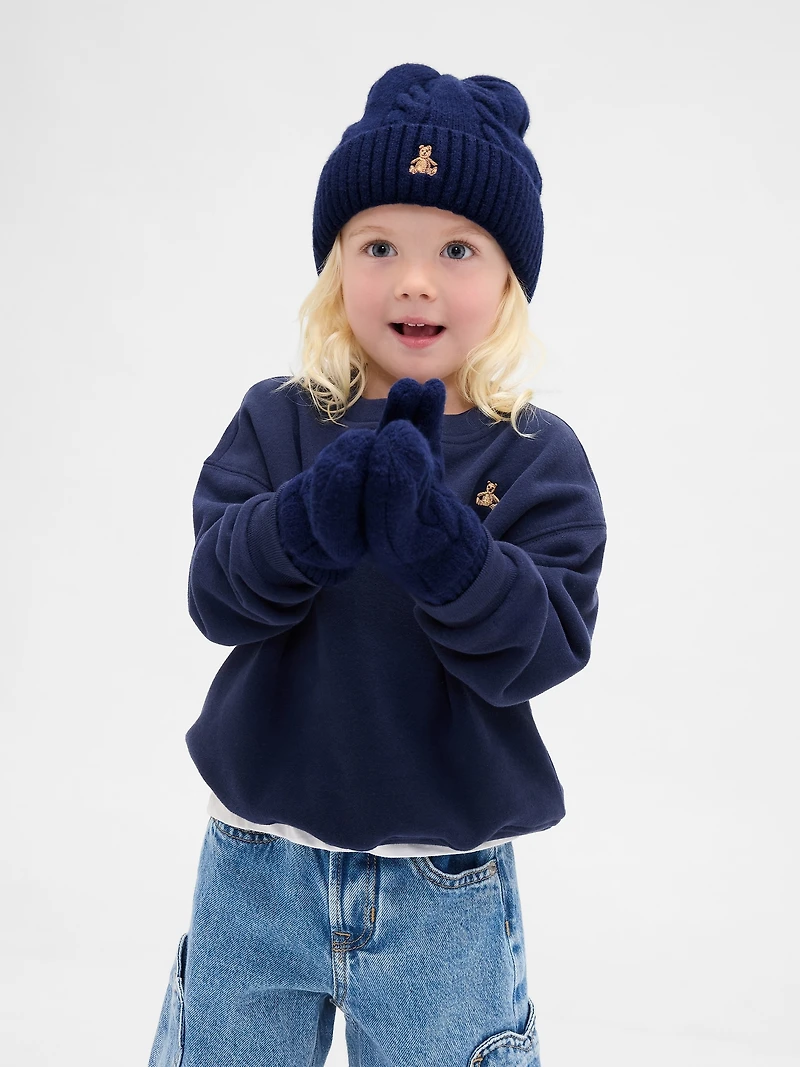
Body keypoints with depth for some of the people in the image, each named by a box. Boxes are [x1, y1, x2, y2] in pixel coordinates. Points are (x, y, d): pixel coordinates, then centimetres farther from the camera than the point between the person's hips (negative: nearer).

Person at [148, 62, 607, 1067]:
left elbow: (542, 648, -16)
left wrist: (435, 536, -32)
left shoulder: (536, 455, -7)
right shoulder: (276, 422, -4)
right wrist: (314, 517, -32)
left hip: (445, 885, -1)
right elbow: (216, 596, -13)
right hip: (259, 864, 2)